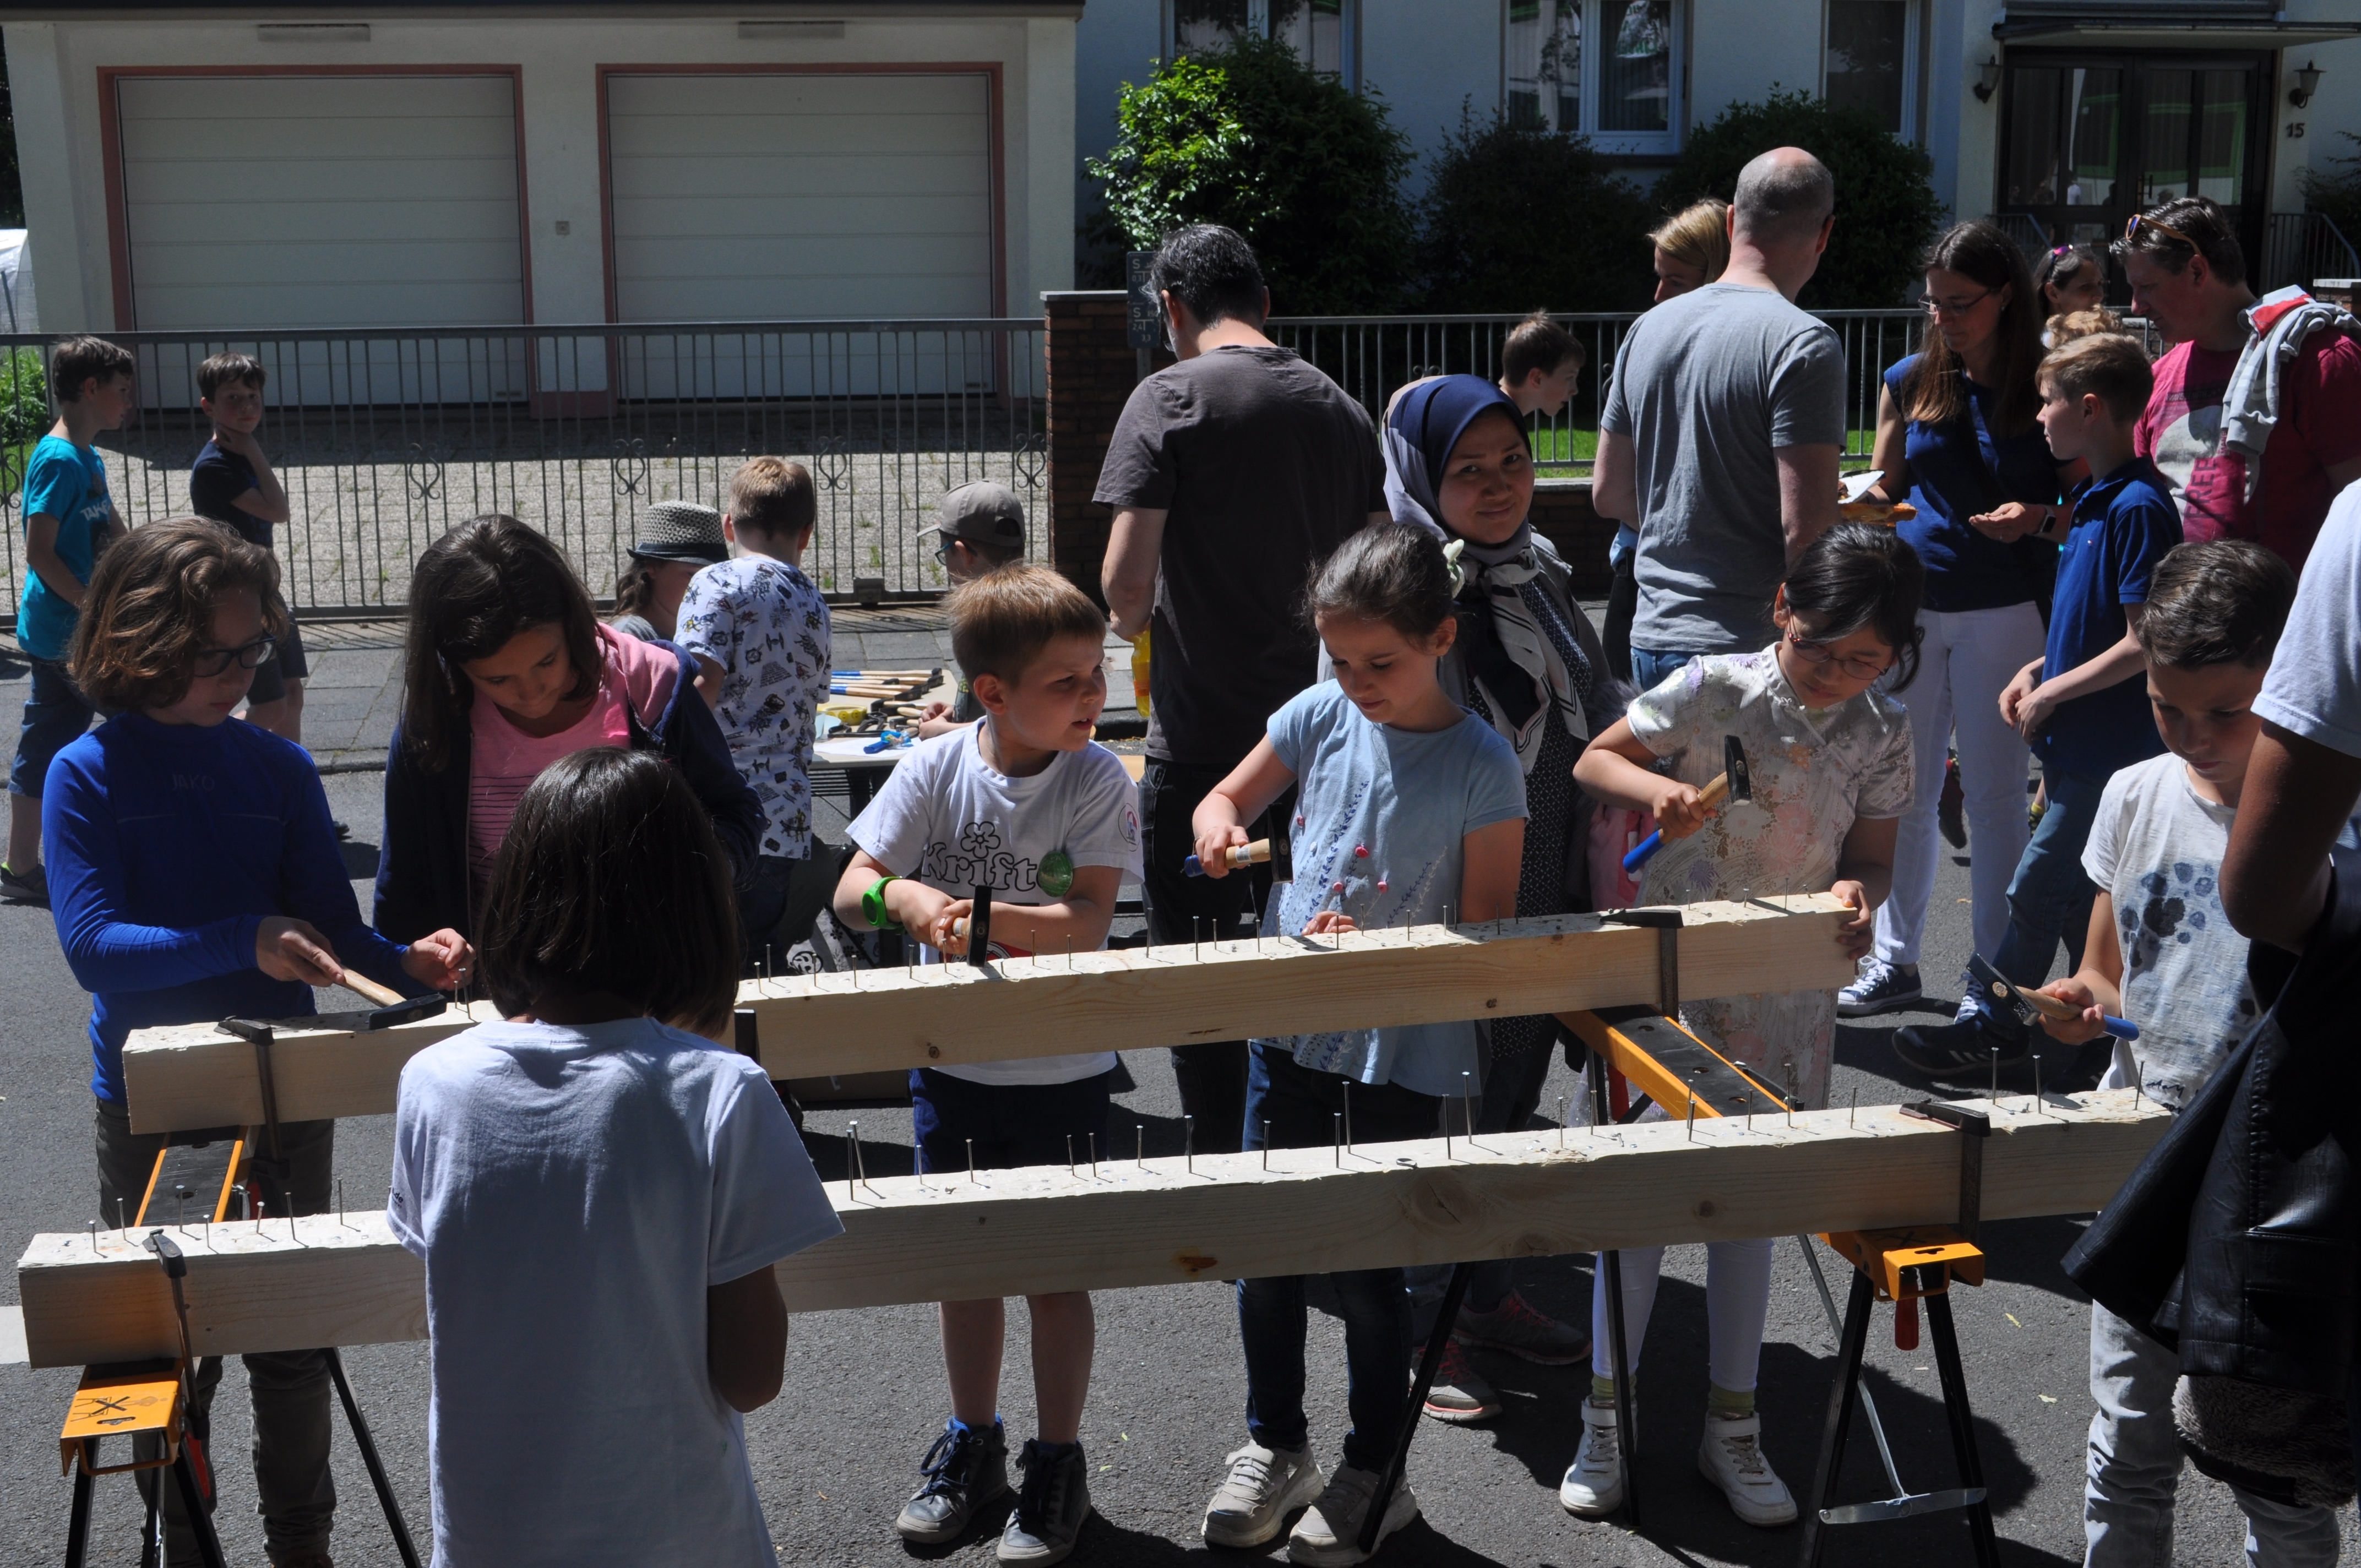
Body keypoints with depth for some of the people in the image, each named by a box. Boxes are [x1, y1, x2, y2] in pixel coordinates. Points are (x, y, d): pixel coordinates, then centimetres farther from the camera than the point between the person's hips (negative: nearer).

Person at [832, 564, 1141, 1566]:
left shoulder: (1099, 783, -12)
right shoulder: (935, 771, -8)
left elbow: (1087, 922, -20)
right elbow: (851, 891, -7)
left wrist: (985, 916, -34)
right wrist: (904, 894, -28)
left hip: (1063, 1076, -2)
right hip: (952, 1064, 2)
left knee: (1056, 1271, 7)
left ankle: (1057, 1464, 25)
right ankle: (972, 1444, 35)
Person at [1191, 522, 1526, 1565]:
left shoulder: (1482, 766, -13)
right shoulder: (1321, 715, -1)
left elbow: (1486, 930, -10)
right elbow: (1227, 798, 13)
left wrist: (1375, 957, -24)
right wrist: (1219, 824, -11)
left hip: (1404, 1052, -4)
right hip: (1289, 1024, 4)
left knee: (1368, 1267, 5)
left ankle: (1372, 1477, 26)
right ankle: (1274, 1447, 33)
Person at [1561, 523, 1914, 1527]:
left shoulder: (1882, 732, -2)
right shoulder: (1714, 689, -10)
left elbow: (1871, 857, 6)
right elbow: (1593, 763, -3)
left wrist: (1857, 892, -18)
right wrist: (1658, 787, -23)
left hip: (1786, 996, 3)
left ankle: (1731, 1427, 26)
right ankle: (1604, 1420, 17)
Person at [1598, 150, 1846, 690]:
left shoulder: (1649, 328, 9)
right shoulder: (1802, 342, -13)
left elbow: (1609, 493, 16)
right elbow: (1806, 528, -20)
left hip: (1652, 637, 7)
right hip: (1750, 645, -7)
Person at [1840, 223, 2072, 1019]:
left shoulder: (2047, 387, -4)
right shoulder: (1910, 381, 7)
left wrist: (2039, 520, -21)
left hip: (2003, 612, -4)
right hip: (1910, 604, 4)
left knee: (1994, 795, 2)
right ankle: (1895, 960, 23)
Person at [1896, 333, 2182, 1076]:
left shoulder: (2139, 508, -19)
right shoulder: (2097, 499, 11)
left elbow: (2145, 644, -21)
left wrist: (2051, 694, -15)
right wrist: (2038, 669, 8)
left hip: (2110, 750, -10)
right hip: (2079, 745, 10)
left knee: (2038, 888, -3)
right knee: (2078, 895, 15)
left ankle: (1988, 1027, 6)